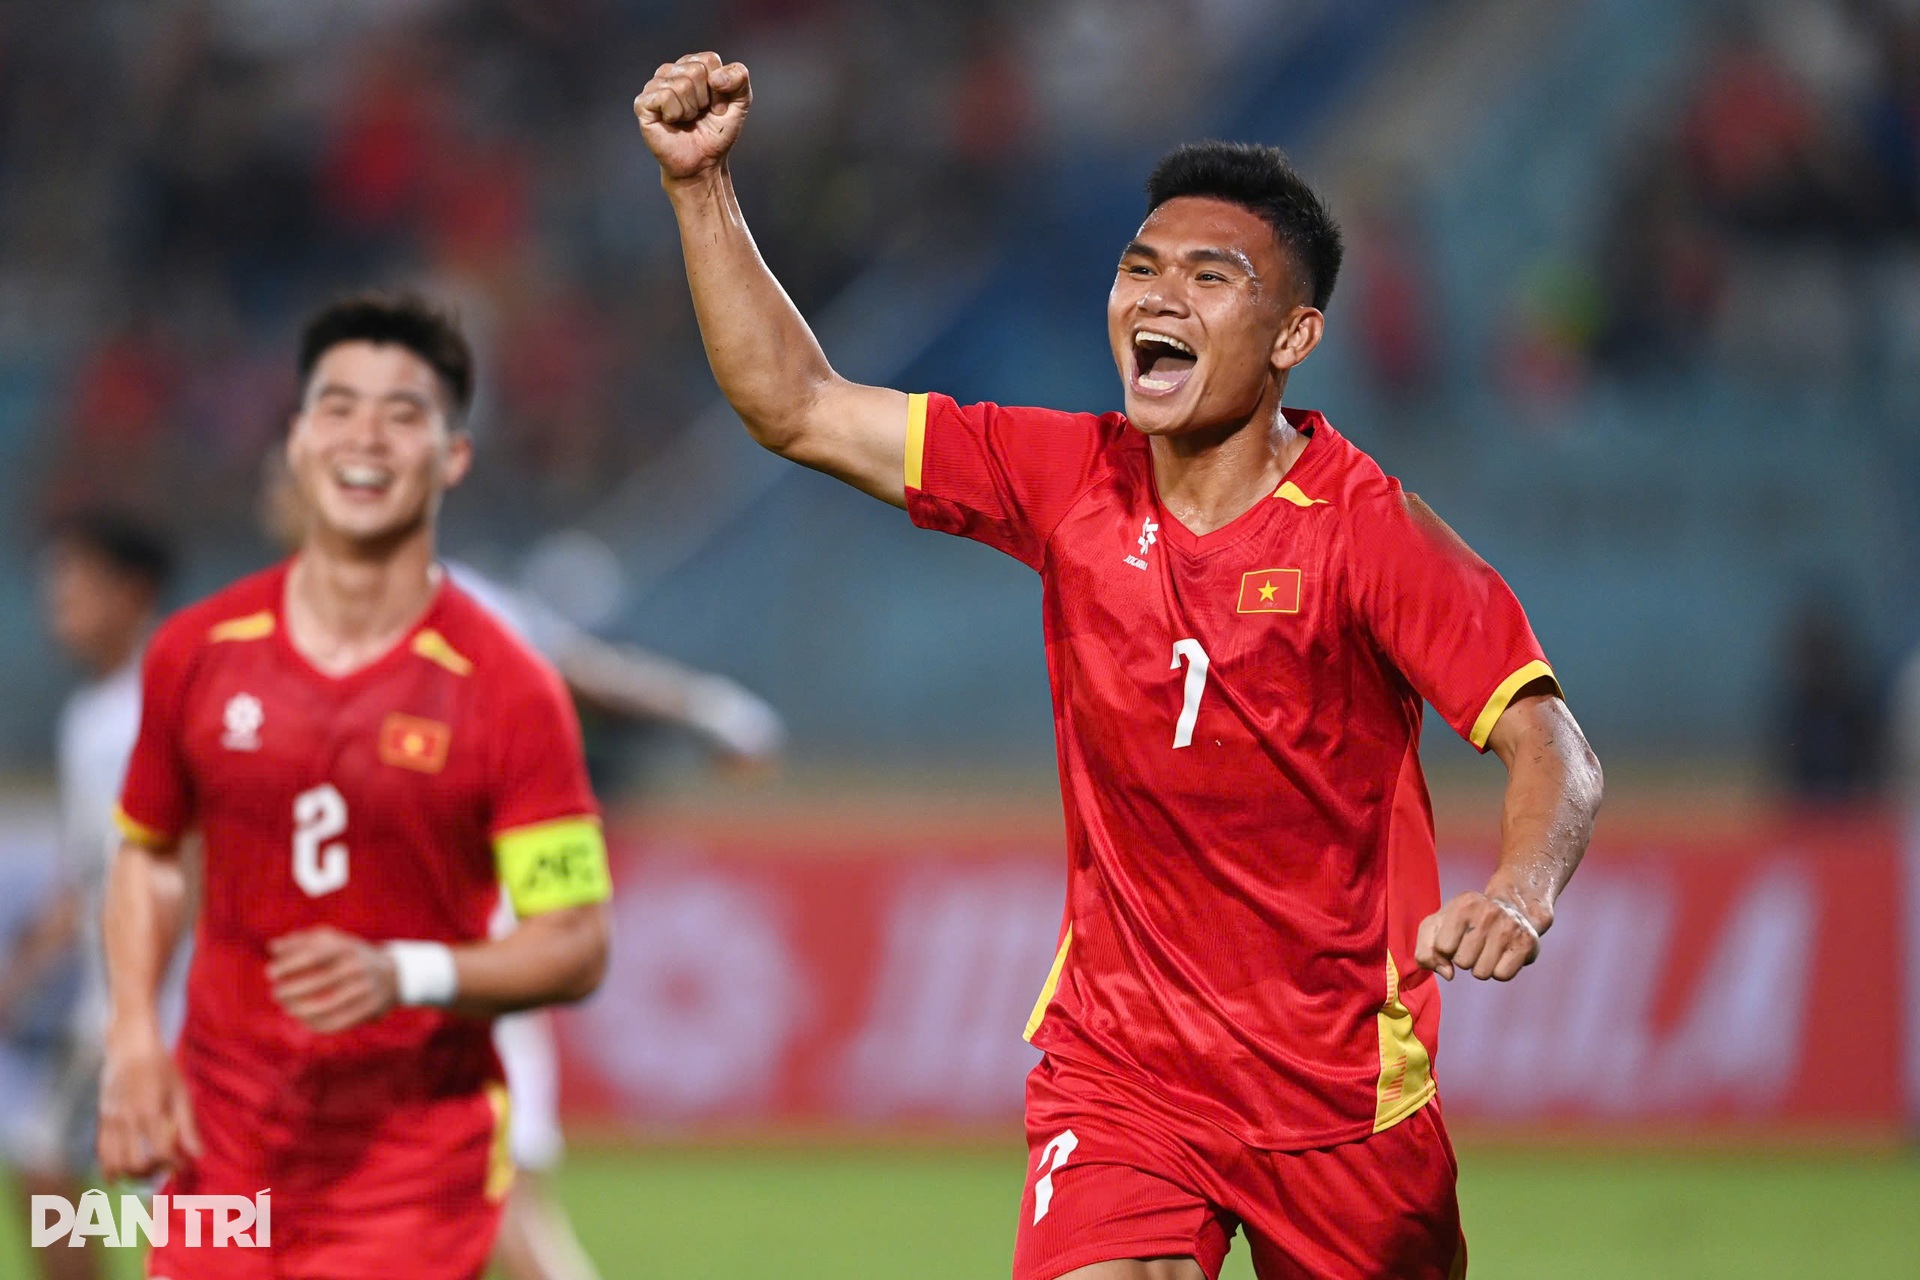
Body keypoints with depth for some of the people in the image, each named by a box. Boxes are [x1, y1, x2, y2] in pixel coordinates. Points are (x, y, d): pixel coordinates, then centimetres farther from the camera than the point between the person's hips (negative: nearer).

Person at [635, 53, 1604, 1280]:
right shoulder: (1067, 481, 0)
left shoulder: (1367, 531, -12)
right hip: (1117, 1071, 2)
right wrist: (702, 184, -2)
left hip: (1341, 1088, -2)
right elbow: (795, 406, 6)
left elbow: (1550, 746, -16)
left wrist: (1518, 894, -36)